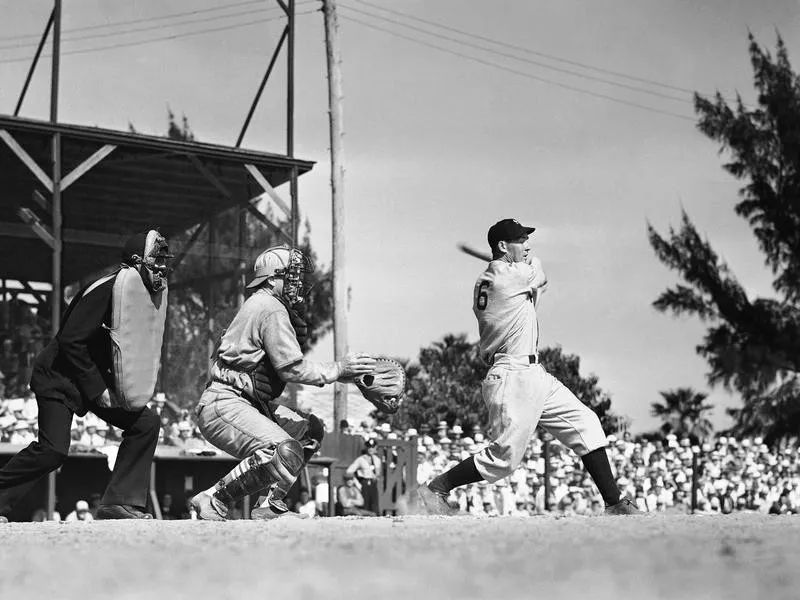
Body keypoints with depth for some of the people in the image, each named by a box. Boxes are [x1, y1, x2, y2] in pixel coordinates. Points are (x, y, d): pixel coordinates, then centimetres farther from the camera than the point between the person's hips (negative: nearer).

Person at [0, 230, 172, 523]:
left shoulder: (149, 295, 3)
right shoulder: (105, 290, -23)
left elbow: (135, 349, 16)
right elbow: (70, 340, -25)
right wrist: (97, 389, -22)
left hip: (97, 376, 9)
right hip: (59, 376, -8)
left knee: (145, 422, -5)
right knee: (53, 449, -19)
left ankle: (121, 501, -3)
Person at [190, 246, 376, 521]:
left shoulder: (260, 304, 21)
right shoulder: (272, 309, -12)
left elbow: (287, 364, 16)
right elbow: (291, 369, -18)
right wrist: (338, 369, -7)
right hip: (223, 404, -11)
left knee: (311, 430, 15)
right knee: (286, 454, -28)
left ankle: (269, 504, 10)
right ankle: (213, 500, -18)